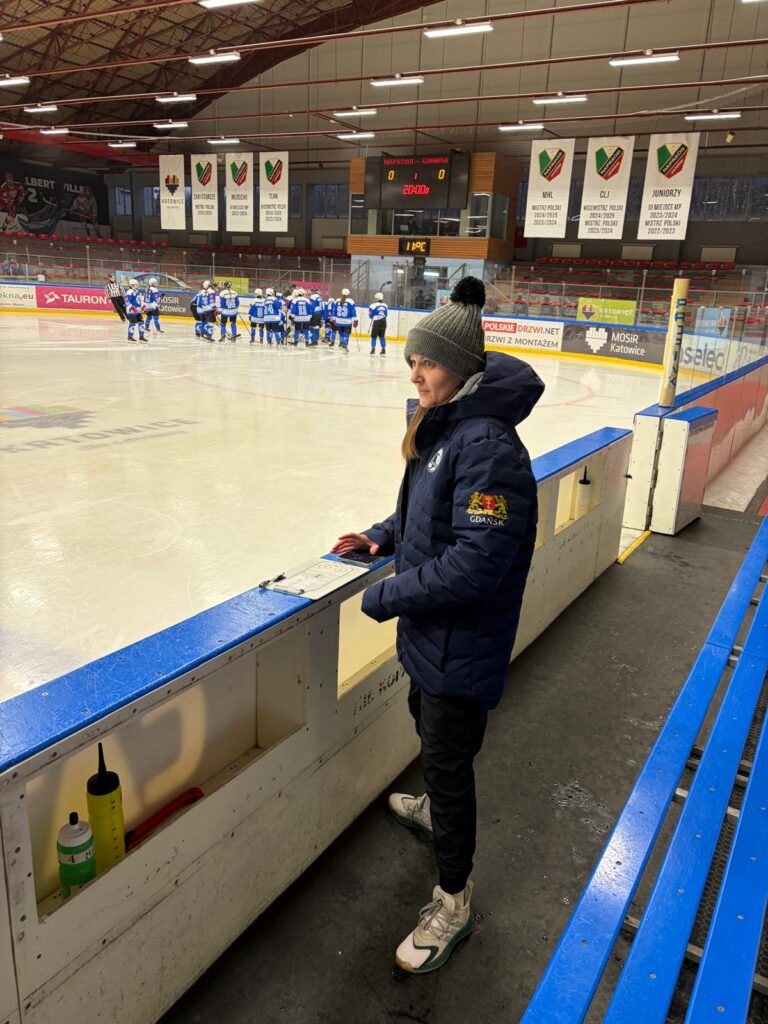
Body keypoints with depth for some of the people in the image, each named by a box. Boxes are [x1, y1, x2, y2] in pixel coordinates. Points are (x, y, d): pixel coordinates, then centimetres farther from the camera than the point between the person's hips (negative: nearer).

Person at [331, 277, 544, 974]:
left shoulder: (487, 446, -28)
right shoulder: (442, 426, 3)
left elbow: (476, 561, -32)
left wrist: (388, 597, -23)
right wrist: (383, 535, 4)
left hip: (465, 642, -10)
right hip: (430, 627, 10)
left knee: (448, 758, 5)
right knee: (428, 723, 29)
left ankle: (453, 902, 26)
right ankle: (437, 809, 59)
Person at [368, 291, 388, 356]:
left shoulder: (373, 305, -10)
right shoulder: (385, 305, 6)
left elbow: (371, 315, -6)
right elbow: (385, 314, 14)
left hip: (376, 322, -5)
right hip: (383, 322, 5)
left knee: (374, 336, 4)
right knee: (382, 336, 13)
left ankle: (373, 349, -2)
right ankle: (383, 350, 13)